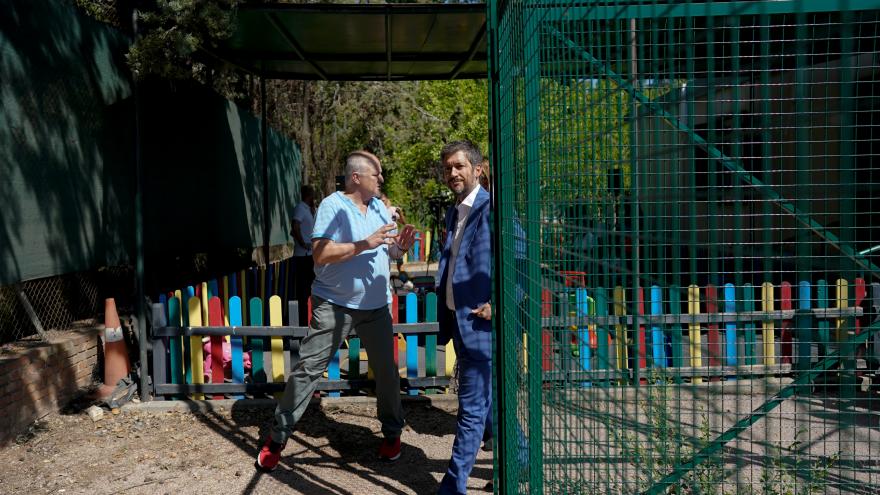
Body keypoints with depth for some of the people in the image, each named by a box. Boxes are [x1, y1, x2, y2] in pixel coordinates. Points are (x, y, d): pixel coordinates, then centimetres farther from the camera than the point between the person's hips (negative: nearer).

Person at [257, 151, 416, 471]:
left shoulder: (379, 207, 11)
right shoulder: (333, 206, -10)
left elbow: (389, 251, 16)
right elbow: (320, 254, -20)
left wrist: (402, 245, -7)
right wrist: (364, 244, -25)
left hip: (376, 304, 6)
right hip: (335, 304, -5)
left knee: (386, 369, 11)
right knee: (308, 368, -1)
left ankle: (392, 433, 31)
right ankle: (277, 438, 13)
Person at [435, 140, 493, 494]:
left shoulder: (492, 208, -13)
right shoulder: (453, 213, 14)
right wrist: (445, 316, 11)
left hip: (480, 323, -9)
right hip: (458, 321, 9)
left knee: (472, 408, 0)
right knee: (488, 401, 21)